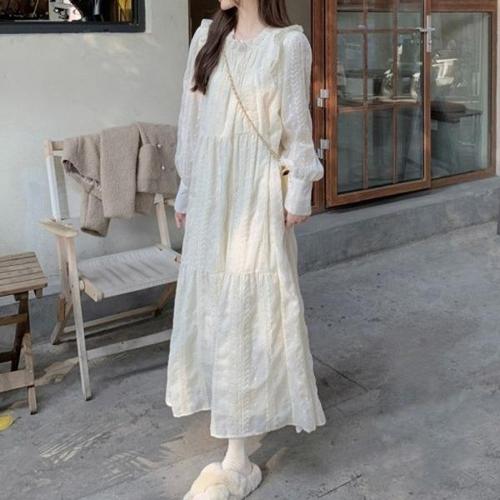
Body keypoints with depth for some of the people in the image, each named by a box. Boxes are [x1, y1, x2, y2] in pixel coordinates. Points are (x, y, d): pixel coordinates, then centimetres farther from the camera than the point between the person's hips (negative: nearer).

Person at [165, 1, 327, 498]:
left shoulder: (289, 43, -6)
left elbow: (297, 125, -3)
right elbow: (192, 119, 12)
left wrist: (299, 192, -5)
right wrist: (186, 188, 13)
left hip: (258, 191, -5)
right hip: (212, 188, 6)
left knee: (250, 304, -3)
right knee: (212, 298, 10)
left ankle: (236, 459, 7)